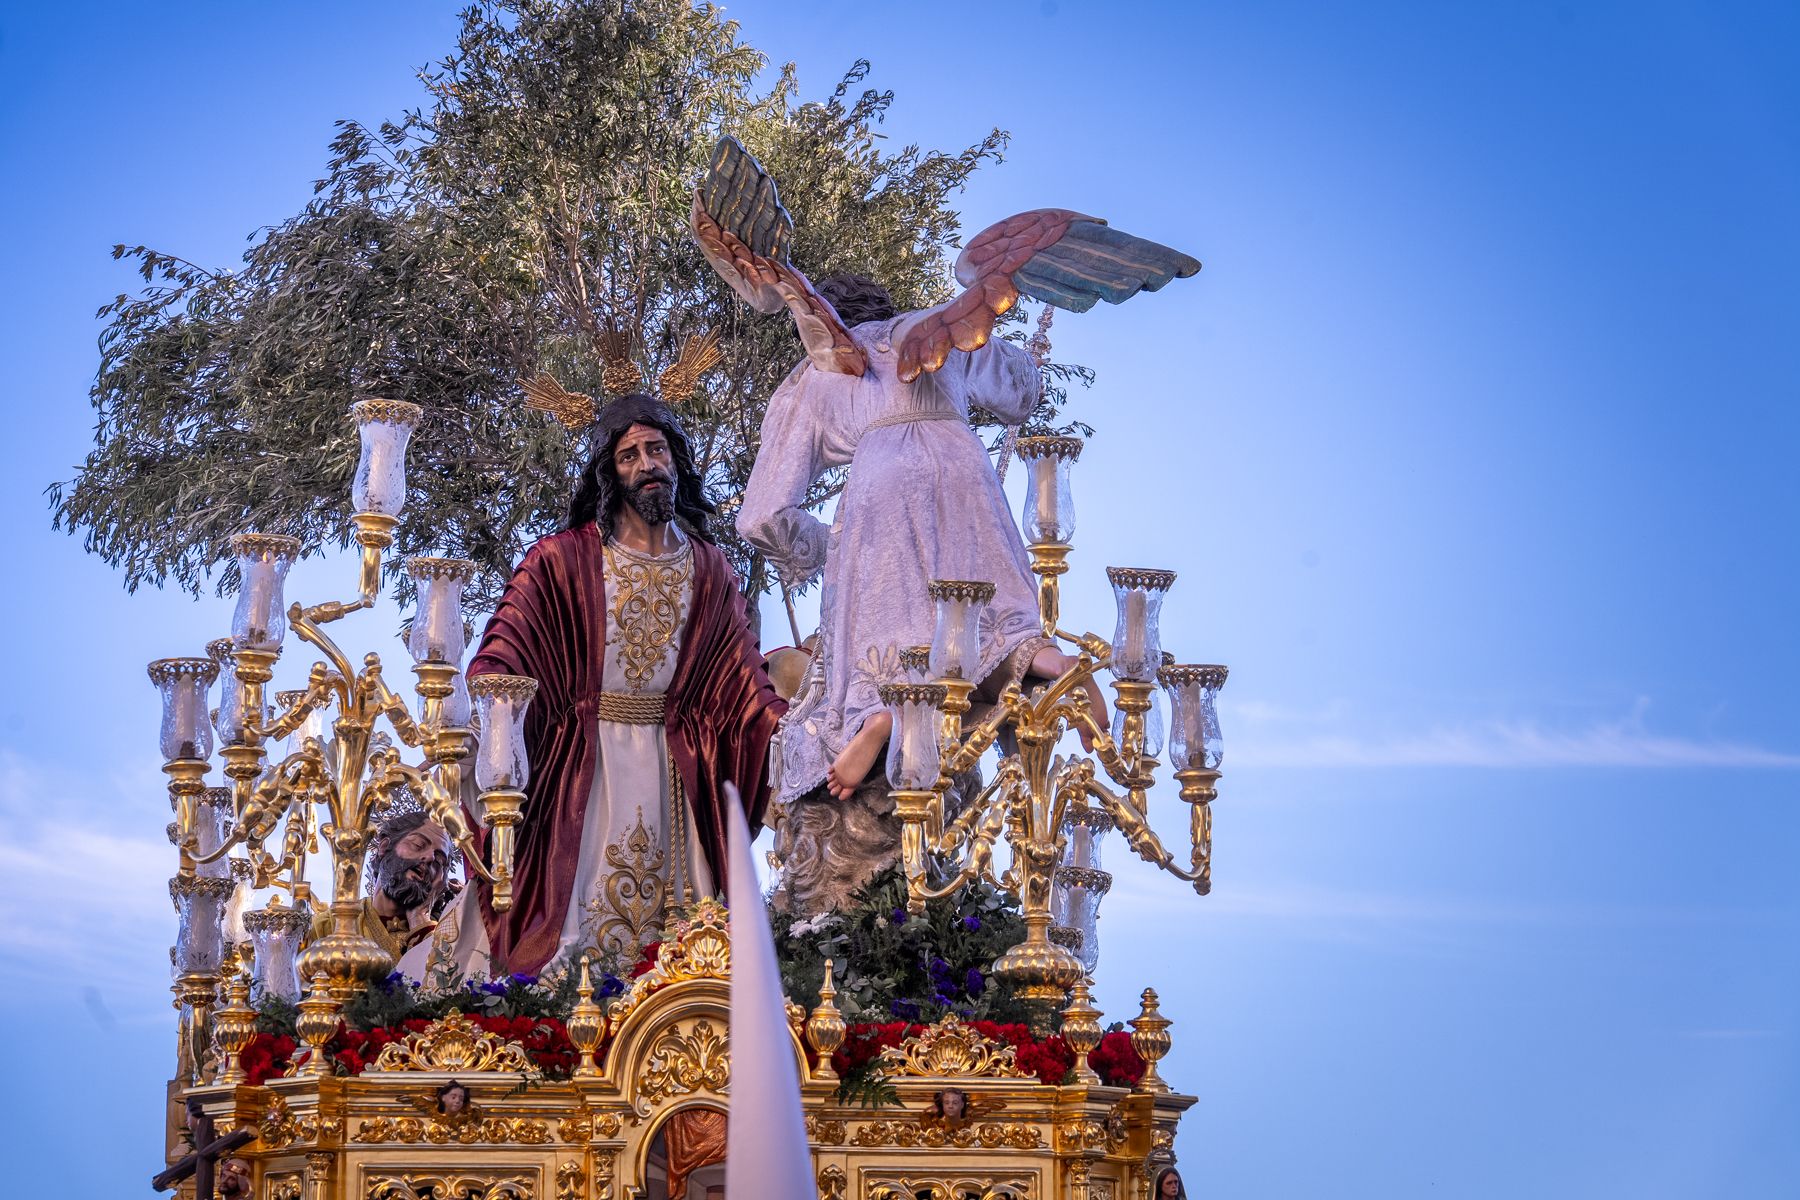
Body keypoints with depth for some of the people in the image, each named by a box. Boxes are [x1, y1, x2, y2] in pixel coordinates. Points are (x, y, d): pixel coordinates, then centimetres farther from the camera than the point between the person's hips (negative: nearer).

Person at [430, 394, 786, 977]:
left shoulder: (708, 570, 9)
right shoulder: (564, 559, -2)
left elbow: (742, 678, 5)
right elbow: (504, 652, -10)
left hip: (670, 769, 3)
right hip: (580, 766, -3)